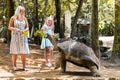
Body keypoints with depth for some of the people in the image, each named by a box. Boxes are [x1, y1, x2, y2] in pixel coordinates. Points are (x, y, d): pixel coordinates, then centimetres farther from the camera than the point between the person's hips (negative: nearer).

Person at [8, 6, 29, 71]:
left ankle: (24, 66, 1)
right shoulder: (13, 18, -1)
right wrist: (15, 29, -20)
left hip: (23, 37, 3)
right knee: (15, 51, -3)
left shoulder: (24, 18, 7)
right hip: (15, 37, -2)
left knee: (23, 51, -3)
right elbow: (9, 27, -3)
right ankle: (14, 66, 4)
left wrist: (24, 30, -14)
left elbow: (27, 28, 8)